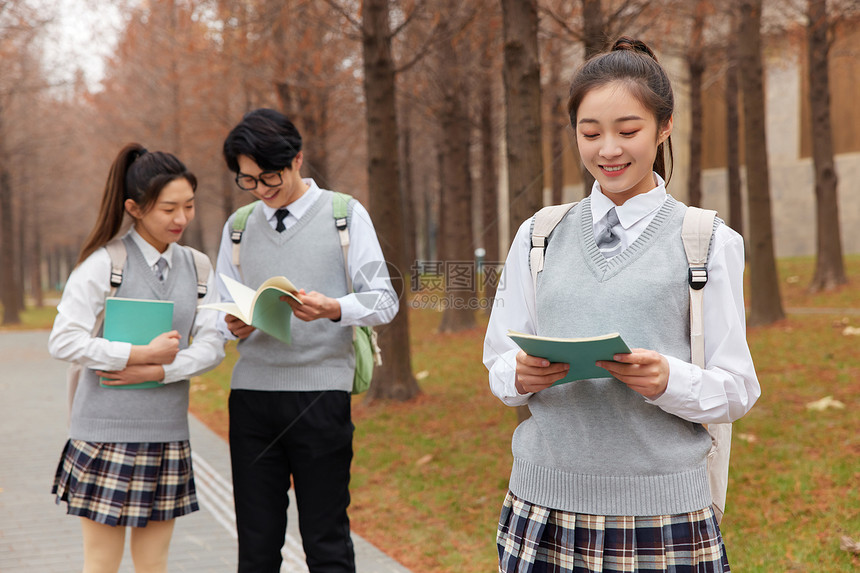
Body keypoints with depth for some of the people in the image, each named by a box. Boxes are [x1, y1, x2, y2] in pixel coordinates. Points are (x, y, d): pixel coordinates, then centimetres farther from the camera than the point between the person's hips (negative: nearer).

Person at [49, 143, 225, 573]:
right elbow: (63, 340, -13)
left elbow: (211, 345, 2)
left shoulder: (196, 267, 9)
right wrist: (143, 353, -15)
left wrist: (158, 371, -13)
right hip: (107, 431, -5)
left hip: (167, 432, 5)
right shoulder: (104, 263, -7)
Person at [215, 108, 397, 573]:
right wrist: (233, 326, -6)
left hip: (321, 393, -3)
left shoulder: (346, 215, 5)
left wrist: (333, 308, -19)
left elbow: (383, 300, 1)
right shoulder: (238, 226, 15)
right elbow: (220, 309, 18)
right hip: (251, 391, 3)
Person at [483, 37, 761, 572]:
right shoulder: (538, 236, 10)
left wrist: (669, 380, -18)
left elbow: (737, 388, 1)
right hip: (544, 503, 2)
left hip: (662, 508, -2)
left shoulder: (710, 243, 2)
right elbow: (499, 363, 10)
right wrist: (522, 374, -12)